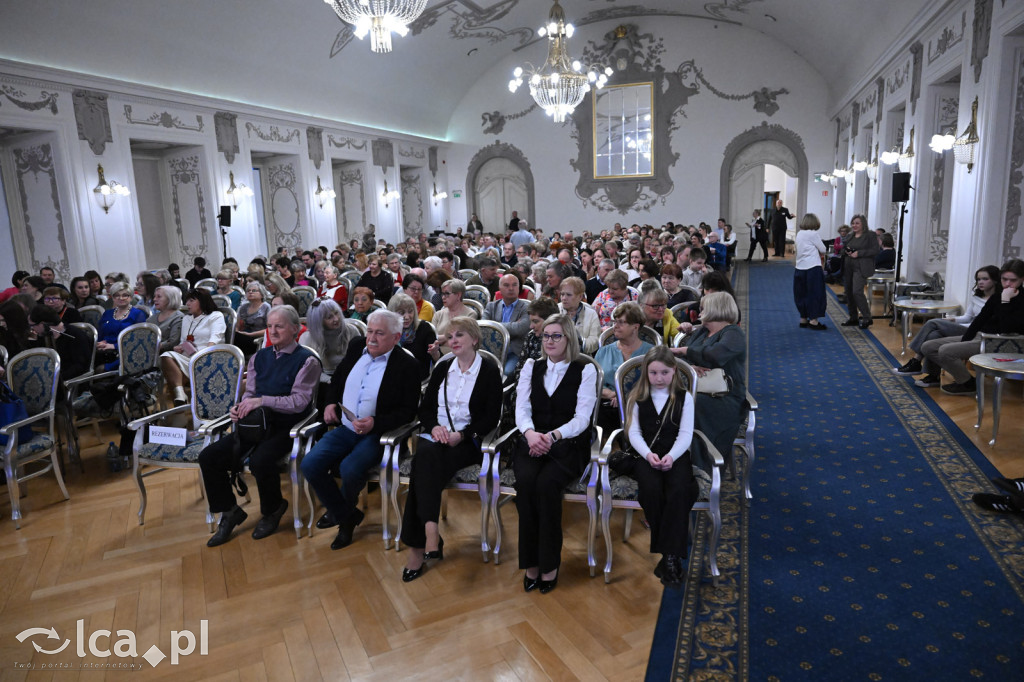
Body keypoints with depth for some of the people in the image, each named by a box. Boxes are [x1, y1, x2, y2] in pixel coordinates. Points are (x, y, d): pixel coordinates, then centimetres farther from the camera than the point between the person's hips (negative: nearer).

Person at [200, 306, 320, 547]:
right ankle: (229, 512, 10)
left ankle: (272, 511, -1)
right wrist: (239, 407, -8)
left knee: (260, 460, -33)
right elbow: (250, 392, 15)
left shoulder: (306, 361, -6)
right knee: (208, 456, -9)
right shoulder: (260, 357, 14)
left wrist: (262, 401, -24)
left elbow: (299, 401, -15)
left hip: (286, 428, -6)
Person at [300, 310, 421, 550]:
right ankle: (347, 516, 6)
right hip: (344, 428, 6)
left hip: (376, 434, -5)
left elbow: (408, 411, -10)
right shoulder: (356, 346, 6)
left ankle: (340, 510, 10)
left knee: (349, 469, -29)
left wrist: (375, 423, -22)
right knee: (310, 464, -16)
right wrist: (330, 402, 5)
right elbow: (336, 378, 23)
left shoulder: (407, 366, -11)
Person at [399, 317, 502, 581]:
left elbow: (491, 418, -3)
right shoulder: (442, 369, 19)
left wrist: (462, 434, -16)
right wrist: (434, 426, -7)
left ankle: (417, 548, -32)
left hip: (467, 442, -4)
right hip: (436, 437, 4)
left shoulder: (490, 371, 4)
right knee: (425, 454, -33)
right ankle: (430, 533, -38)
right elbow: (425, 408, 15)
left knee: (423, 470, -31)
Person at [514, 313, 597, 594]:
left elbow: (581, 418, -6)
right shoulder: (531, 367, 13)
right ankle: (530, 562, -15)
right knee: (526, 480, -29)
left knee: (546, 482, -32)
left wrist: (553, 436, -24)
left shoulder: (585, 370, 3)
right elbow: (522, 408, 3)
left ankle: (549, 563, -15)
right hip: (532, 442, 3)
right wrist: (530, 433, -19)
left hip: (569, 445, -2)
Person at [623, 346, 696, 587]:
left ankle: (670, 555, -27)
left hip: (675, 455, 0)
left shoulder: (684, 398, 8)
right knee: (651, 487, -32)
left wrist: (671, 456, -19)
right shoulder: (637, 397, 10)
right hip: (643, 454, 0)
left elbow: (685, 434, 0)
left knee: (679, 489, -32)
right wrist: (648, 454, -17)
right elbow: (634, 432, 2)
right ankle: (671, 556, -19)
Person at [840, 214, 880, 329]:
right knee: (849, 292, 8)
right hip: (848, 268, 7)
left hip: (861, 268, -7)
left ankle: (866, 318, -7)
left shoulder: (870, 235, -3)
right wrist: (846, 251, 2)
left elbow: (875, 250, -10)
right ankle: (854, 318, 19)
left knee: (857, 291, -18)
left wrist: (859, 253, -17)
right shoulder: (850, 237, 17)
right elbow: (843, 250, 25)